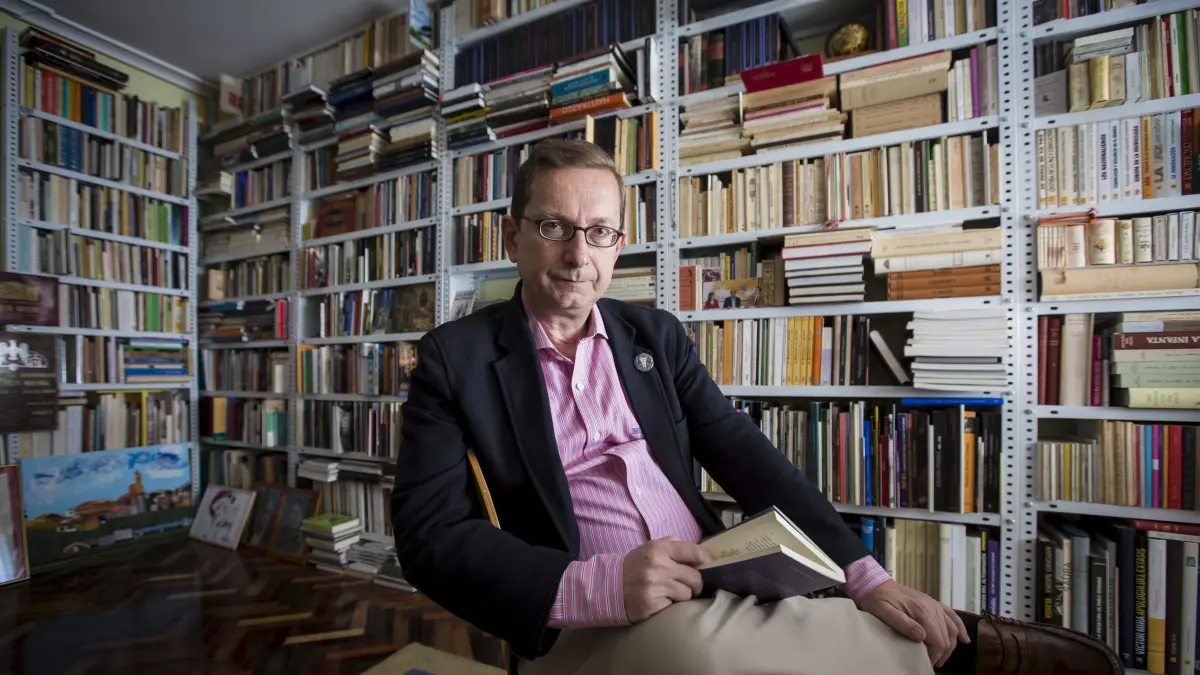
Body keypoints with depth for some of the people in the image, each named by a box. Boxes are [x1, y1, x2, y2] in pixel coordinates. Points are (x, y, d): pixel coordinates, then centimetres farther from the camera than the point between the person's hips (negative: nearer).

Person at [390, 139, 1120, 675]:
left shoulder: (655, 333, 7)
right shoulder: (455, 357, -3)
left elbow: (747, 457, 1)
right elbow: (430, 533, -10)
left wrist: (865, 575, -10)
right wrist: (596, 585, -24)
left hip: (716, 591, 3)